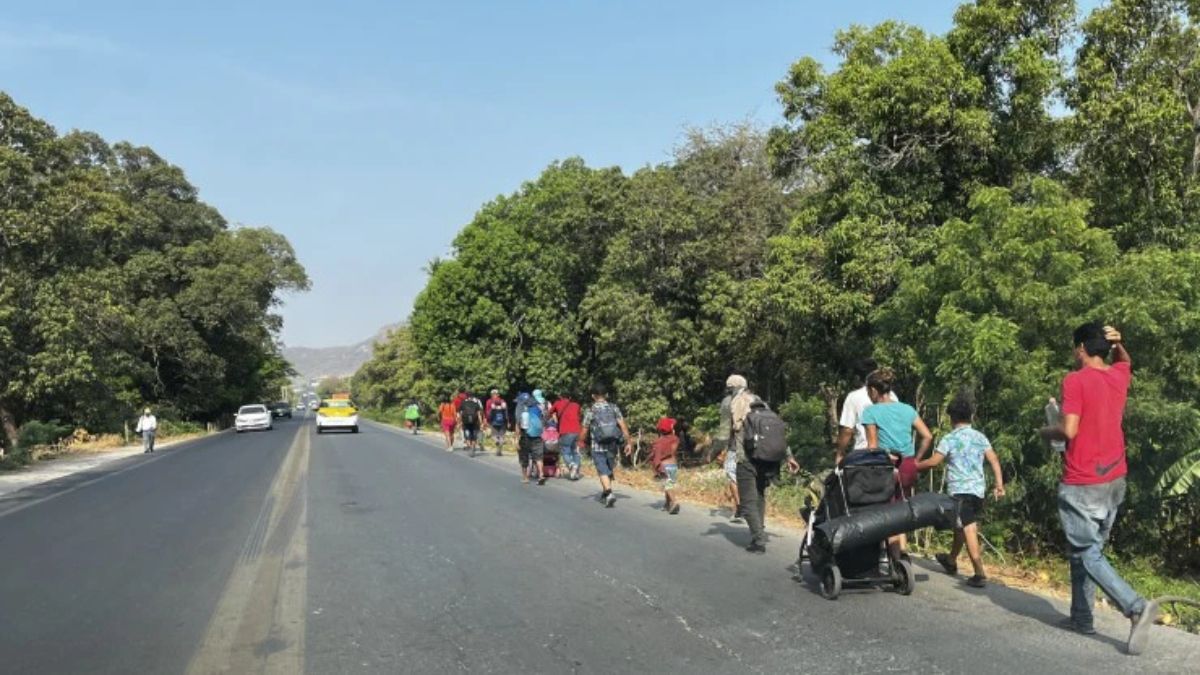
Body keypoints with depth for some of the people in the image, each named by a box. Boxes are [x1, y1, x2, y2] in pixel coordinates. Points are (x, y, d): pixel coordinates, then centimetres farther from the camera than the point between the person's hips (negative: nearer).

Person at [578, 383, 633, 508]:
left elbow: (584, 431, -2)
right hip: (612, 446, 3)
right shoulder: (614, 408, 1)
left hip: (598, 447, -3)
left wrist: (581, 442, 16)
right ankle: (605, 493, 32)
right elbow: (623, 426, -5)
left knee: (603, 472, -2)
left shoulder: (590, 411, -6)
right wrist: (628, 443, 0)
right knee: (608, 470, 20)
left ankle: (609, 493, -23)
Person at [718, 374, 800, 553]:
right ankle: (759, 535, 22)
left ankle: (758, 540, -5)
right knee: (759, 497, 19)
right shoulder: (759, 402, 16)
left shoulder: (730, 404, 3)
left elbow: (724, 433, -2)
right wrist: (789, 455, 13)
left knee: (749, 502, 1)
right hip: (766, 458, 5)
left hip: (746, 459, -5)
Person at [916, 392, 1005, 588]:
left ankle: (980, 573, -13)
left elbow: (933, 461, -10)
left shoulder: (950, 439, -7)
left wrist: (914, 466, 5)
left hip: (960, 489, -6)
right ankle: (951, 561, 39)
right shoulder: (980, 437, 8)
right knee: (961, 525, 22)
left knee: (968, 529, -7)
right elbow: (994, 460, 1)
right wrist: (999, 484, 0)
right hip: (978, 489, 6)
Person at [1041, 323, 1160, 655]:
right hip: (1114, 479, 8)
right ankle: (1081, 616, 19)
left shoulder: (1075, 380, -15)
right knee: (1089, 547, 16)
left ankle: (1136, 606, -21)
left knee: (1087, 554, -4)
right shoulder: (1120, 376, 7)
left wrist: (1048, 432, 1)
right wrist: (1118, 344, 11)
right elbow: (1125, 361, 32)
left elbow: (1069, 431, -21)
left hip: (1082, 483, -7)